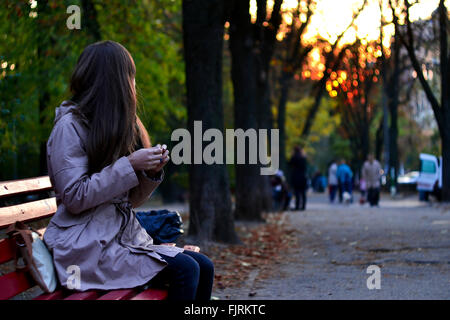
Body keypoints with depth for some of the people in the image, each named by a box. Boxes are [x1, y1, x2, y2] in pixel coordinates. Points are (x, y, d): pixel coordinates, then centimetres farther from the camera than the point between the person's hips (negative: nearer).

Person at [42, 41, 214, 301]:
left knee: (204, 267, -11)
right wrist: (130, 165, -17)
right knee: (185, 269, -23)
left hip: (125, 236, 8)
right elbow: (74, 197, -16)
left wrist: (152, 171, -2)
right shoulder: (70, 125, -8)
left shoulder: (120, 126, 17)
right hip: (88, 246, -8)